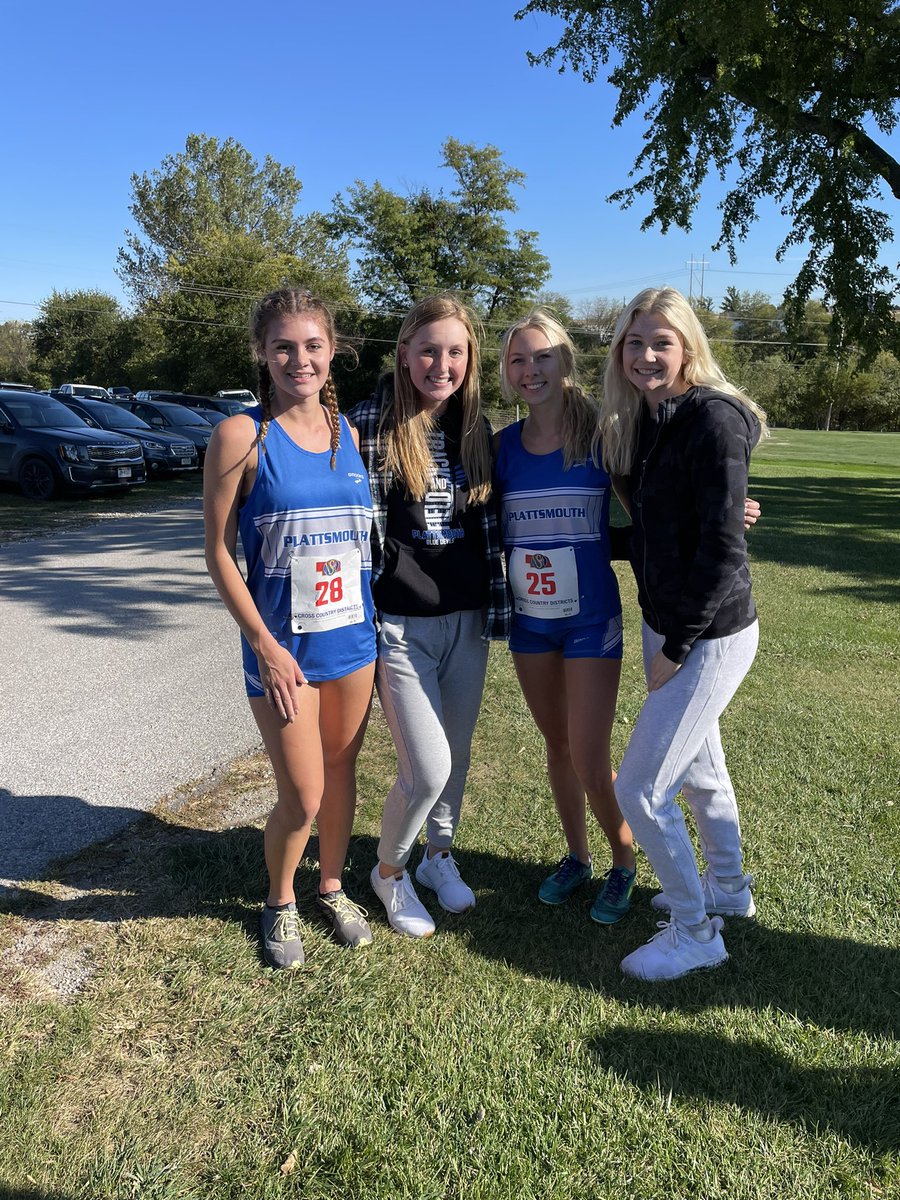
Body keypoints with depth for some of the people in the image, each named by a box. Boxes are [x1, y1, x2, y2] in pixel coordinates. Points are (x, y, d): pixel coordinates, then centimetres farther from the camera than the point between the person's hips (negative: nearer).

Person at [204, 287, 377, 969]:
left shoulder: (347, 432, 5)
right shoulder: (243, 435, -9)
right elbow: (219, 550, -8)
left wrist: (378, 622, 8)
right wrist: (264, 645, -13)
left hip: (353, 635, 4)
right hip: (283, 645, -4)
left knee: (342, 772, 16)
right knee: (302, 798, 2)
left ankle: (332, 887, 40)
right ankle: (280, 901, 32)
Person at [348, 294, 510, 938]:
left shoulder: (476, 430, 7)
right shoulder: (371, 424, -9)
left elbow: (489, 527, 12)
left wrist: (497, 610, 10)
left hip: (467, 620, 5)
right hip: (400, 624, -5)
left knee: (457, 752, 15)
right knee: (428, 767, -7)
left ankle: (439, 855, 41)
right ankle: (389, 871, 23)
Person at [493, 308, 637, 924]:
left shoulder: (600, 433, -9)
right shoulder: (503, 445, 1)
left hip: (591, 618, -4)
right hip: (528, 618, 4)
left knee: (590, 761, -2)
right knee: (557, 746, 16)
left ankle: (624, 862, 24)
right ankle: (577, 856, 37)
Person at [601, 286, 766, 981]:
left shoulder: (713, 419, -19)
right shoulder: (642, 424, 7)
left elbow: (723, 546, -22)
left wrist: (677, 645, -17)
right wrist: (663, 636, 6)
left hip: (712, 634, -8)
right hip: (666, 623, 9)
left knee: (641, 789, -4)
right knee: (698, 768, 23)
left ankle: (697, 932, 17)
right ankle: (729, 889, 46)